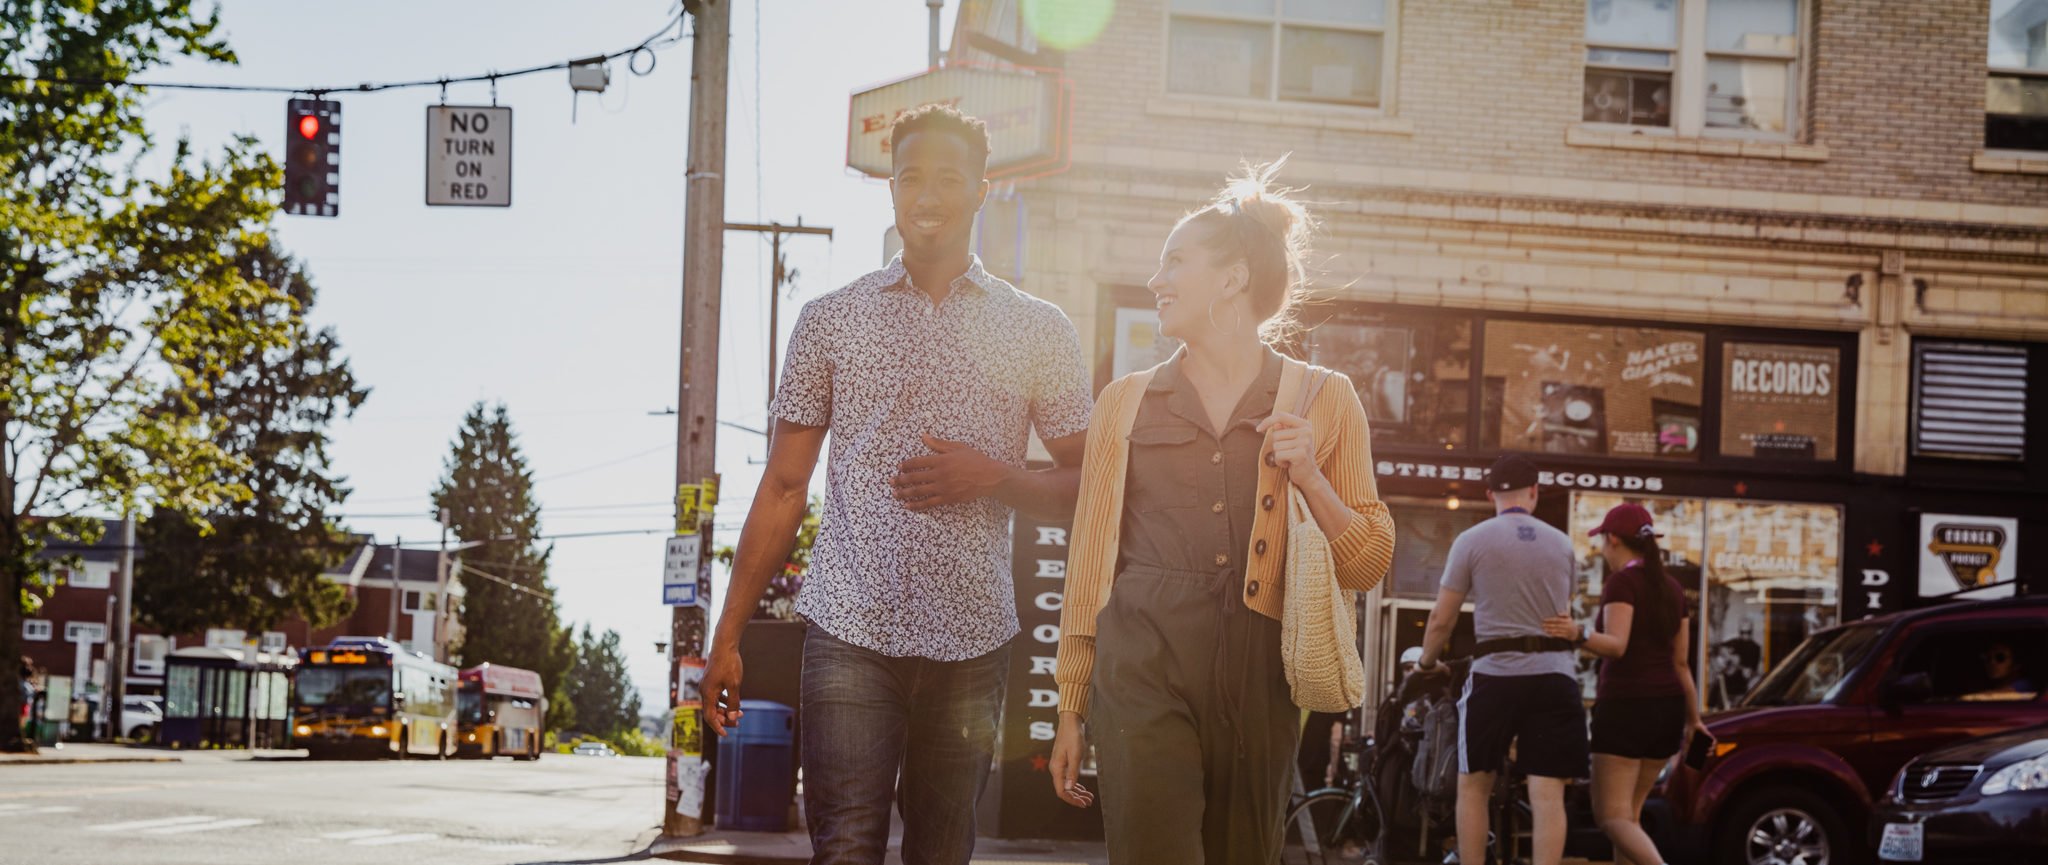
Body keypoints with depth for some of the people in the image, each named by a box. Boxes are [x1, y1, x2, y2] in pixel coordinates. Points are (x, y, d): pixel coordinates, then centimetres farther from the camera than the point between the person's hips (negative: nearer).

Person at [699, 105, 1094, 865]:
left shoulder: (1039, 331, 8)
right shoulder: (830, 320, 8)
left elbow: (1084, 489, 8)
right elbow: (782, 490, 9)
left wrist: (993, 478, -12)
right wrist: (728, 638, 4)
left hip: (972, 640, 1)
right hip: (849, 632, -1)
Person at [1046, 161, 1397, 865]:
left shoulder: (1323, 402, 8)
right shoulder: (1126, 402, 11)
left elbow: (1366, 567, 8)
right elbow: (1089, 560, 13)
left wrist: (1310, 479, -9)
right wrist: (1071, 711, 11)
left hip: (1257, 676, 1)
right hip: (1143, 668, 0)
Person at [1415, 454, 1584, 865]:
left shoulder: (1472, 541, 0)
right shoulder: (1562, 544, 10)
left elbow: (1442, 619, 0)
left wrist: (1428, 662, 19)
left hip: (1495, 673, -2)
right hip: (1555, 675, 2)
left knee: (1473, 785, 11)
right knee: (1548, 793, -2)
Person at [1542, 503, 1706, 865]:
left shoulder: (1622, 581, -10)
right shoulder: (1673, 588, 13)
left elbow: (1616, 645, -24)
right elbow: (1681, 662, 16)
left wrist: (1579, 634, -41)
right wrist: (1693, 717, 24)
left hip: (1626, 704, -8)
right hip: (1667, 708, 8)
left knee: (1613, 817, -9)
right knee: (1628, 812, 15)